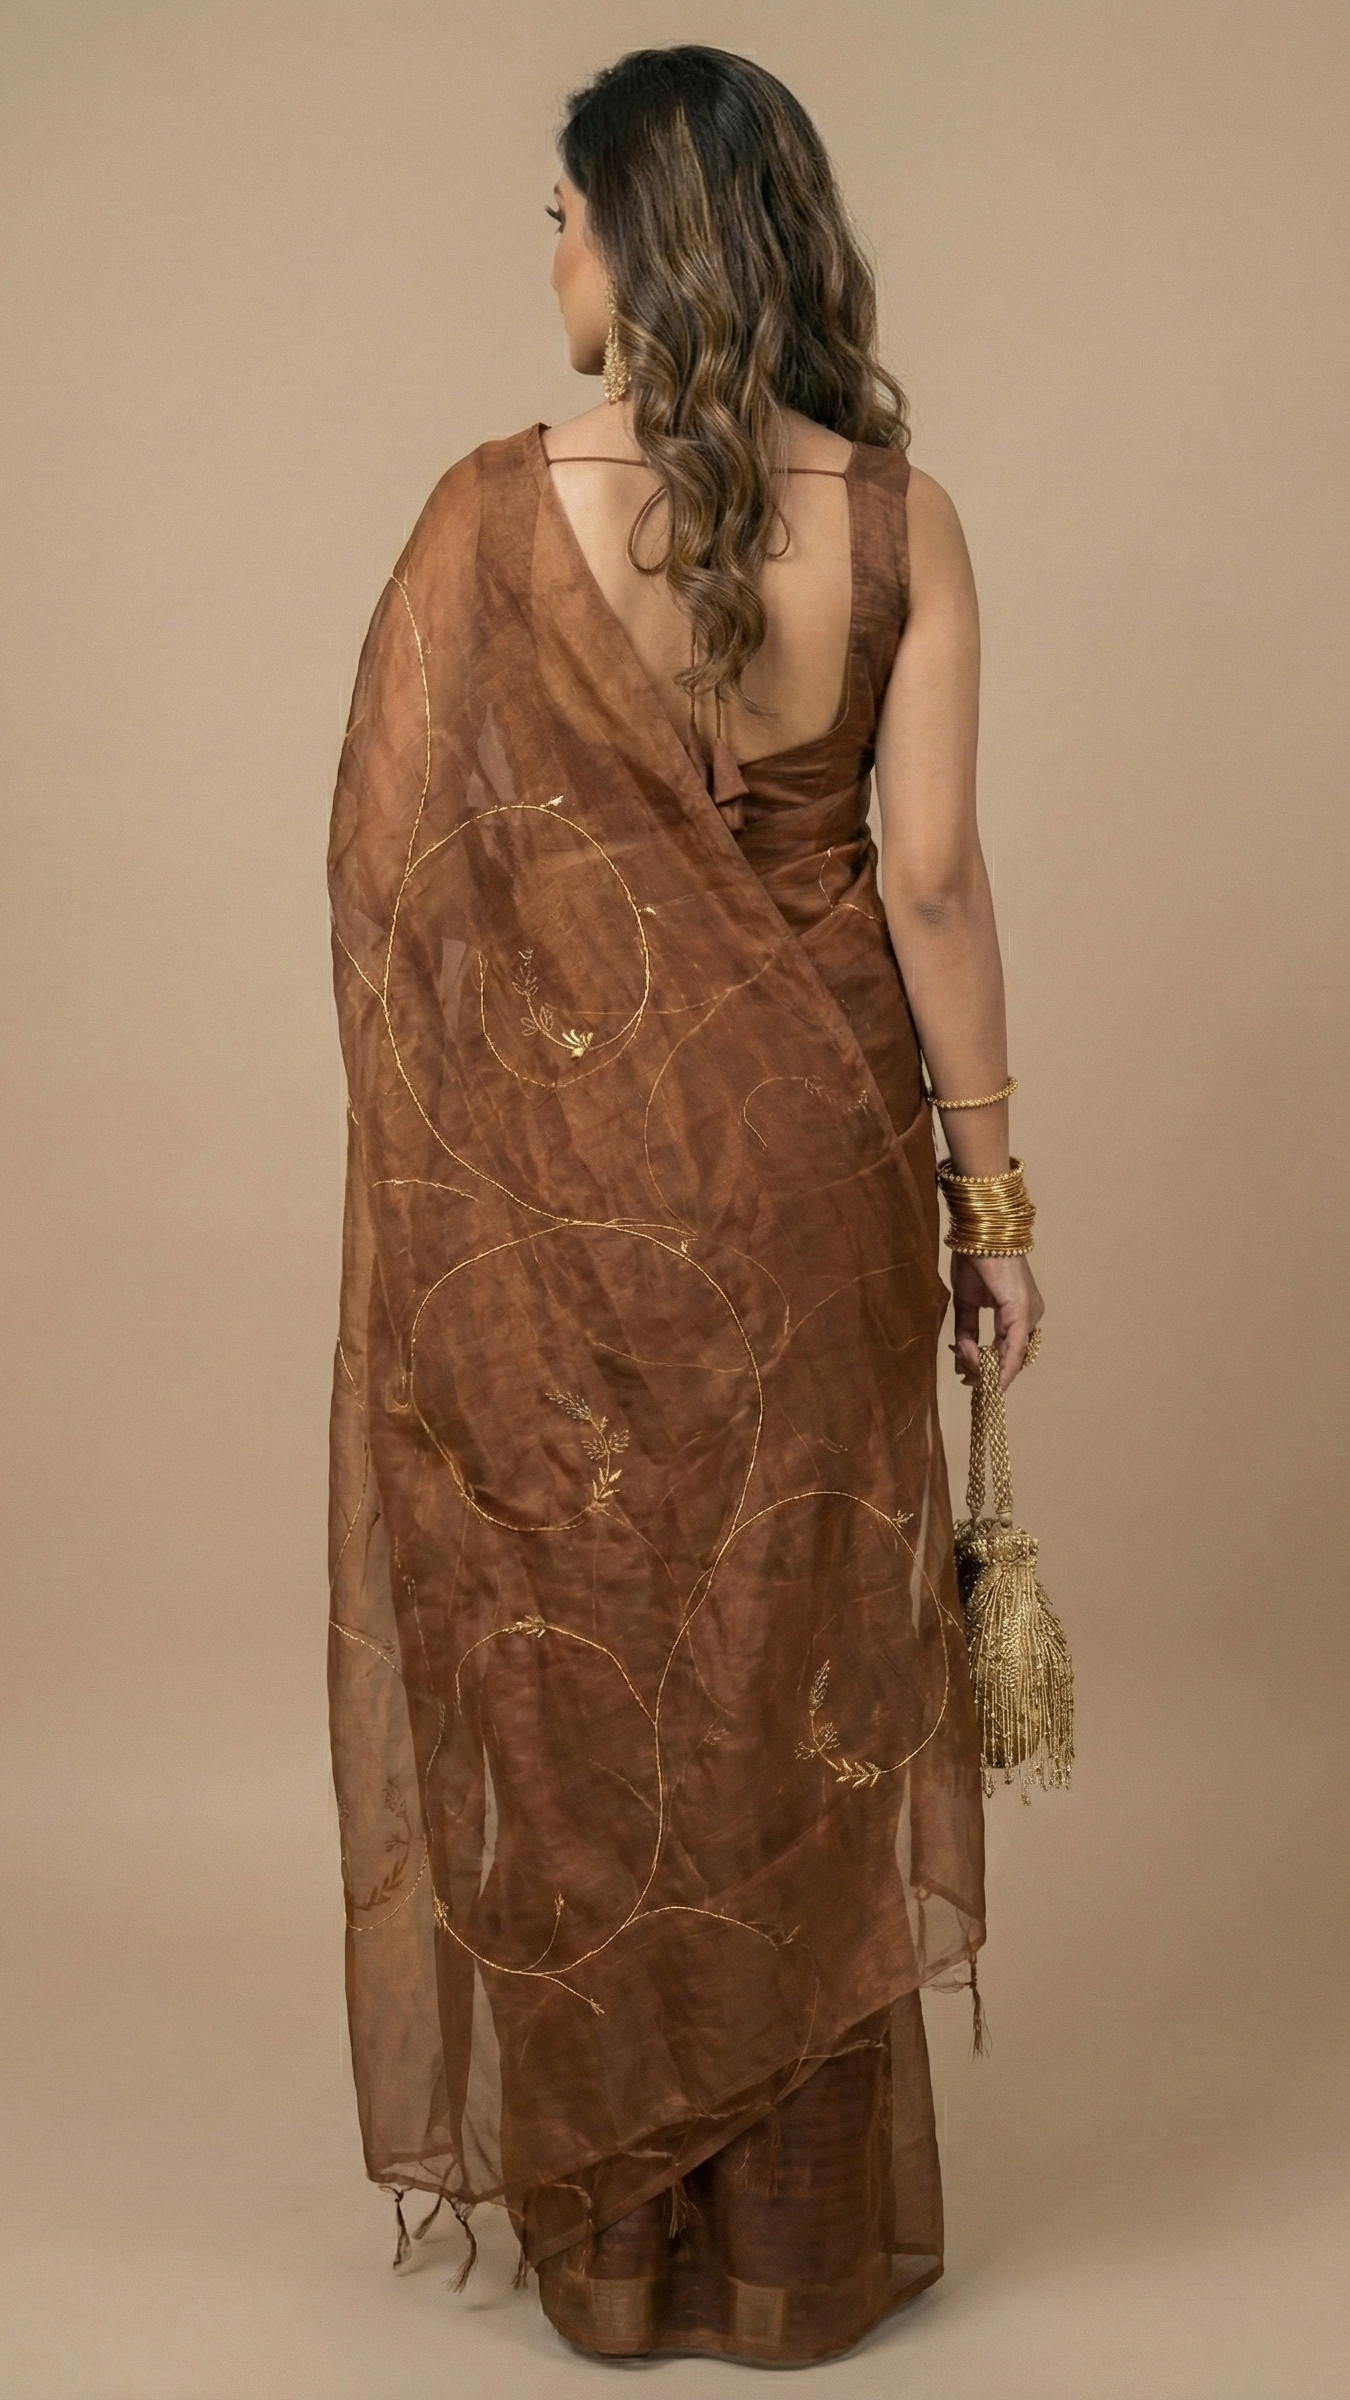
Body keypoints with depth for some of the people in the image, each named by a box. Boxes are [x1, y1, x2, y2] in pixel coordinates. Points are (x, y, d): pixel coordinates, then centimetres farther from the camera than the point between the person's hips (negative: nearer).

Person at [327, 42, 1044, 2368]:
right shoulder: (896, 515, -6)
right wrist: (992, 1192, 0)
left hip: (560, 1173, -1)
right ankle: (802, 2235, 26)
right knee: (802, 1650, 13)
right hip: (809, 1153, 2)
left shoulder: (496, 510, -10)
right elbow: (932, 878, -8)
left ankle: (605, 2224, 26)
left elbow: (393, 860, -6)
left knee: (575, 1655, 12)